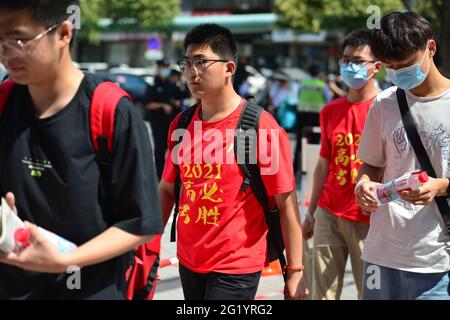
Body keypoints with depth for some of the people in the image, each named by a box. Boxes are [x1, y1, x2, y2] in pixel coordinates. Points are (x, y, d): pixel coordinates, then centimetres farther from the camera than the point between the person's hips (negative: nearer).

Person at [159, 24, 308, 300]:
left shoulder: (261, 126, -11)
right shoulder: (181, 125, 5)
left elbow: (286, 203, -11)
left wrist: (295, 272, -12)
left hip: (236, 268, -5)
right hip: (188, 262, 5)